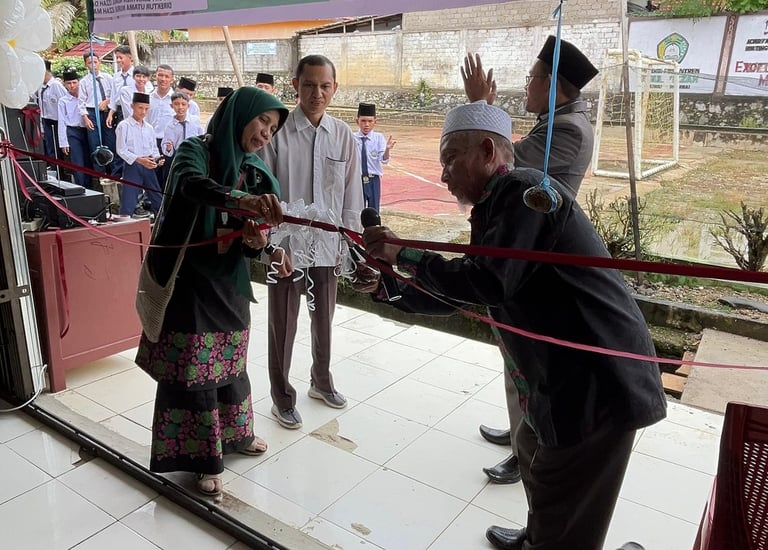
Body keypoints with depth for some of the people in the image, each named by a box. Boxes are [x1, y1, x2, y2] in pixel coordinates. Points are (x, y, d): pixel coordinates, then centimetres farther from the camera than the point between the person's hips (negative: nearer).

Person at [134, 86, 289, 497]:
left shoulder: (253, 171, 5)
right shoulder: (195, 151, -11)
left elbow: (249, 247, 2)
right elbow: (192, 185, -37)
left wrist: (257, 241, -22)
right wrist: (242, 200, -54)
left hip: (230, 285, 6)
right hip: (189, 283, -5)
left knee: (230, 364, 19)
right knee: (194, 371, 3)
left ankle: (236, 434, 41)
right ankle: (206, 459, 20)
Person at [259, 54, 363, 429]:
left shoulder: (343, 136, 0)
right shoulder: (278, 132, -10)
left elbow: (351, 195, 5)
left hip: (328, 245, 4)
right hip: (287, 246, -3)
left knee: (324, 320, 20)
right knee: (283, 325, 9)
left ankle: (321, 381, 43)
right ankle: (282, 397, 28)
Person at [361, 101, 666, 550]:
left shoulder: (524, 189, -17)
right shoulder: (497, 206, 14)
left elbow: (487, 282, -28)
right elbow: (456, 294, 18)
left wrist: (405, 256, -16)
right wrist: (389, 287, 10)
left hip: (598, 383, -11)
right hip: (571, 378, 11)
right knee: (533, 452, 30)